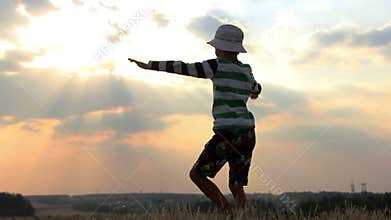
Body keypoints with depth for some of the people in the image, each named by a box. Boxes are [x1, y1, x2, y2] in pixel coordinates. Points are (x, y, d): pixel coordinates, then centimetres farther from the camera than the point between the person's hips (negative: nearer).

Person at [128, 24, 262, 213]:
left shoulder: (217, 66, -5)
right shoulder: (246, 70, 14)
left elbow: (182, 68, -3)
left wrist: (150, 65, 7)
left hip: (228, 134, -7)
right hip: (248, 134, 7)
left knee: (196, 174, 7)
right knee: (236, 186, 13)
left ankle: (229, 214, -4)